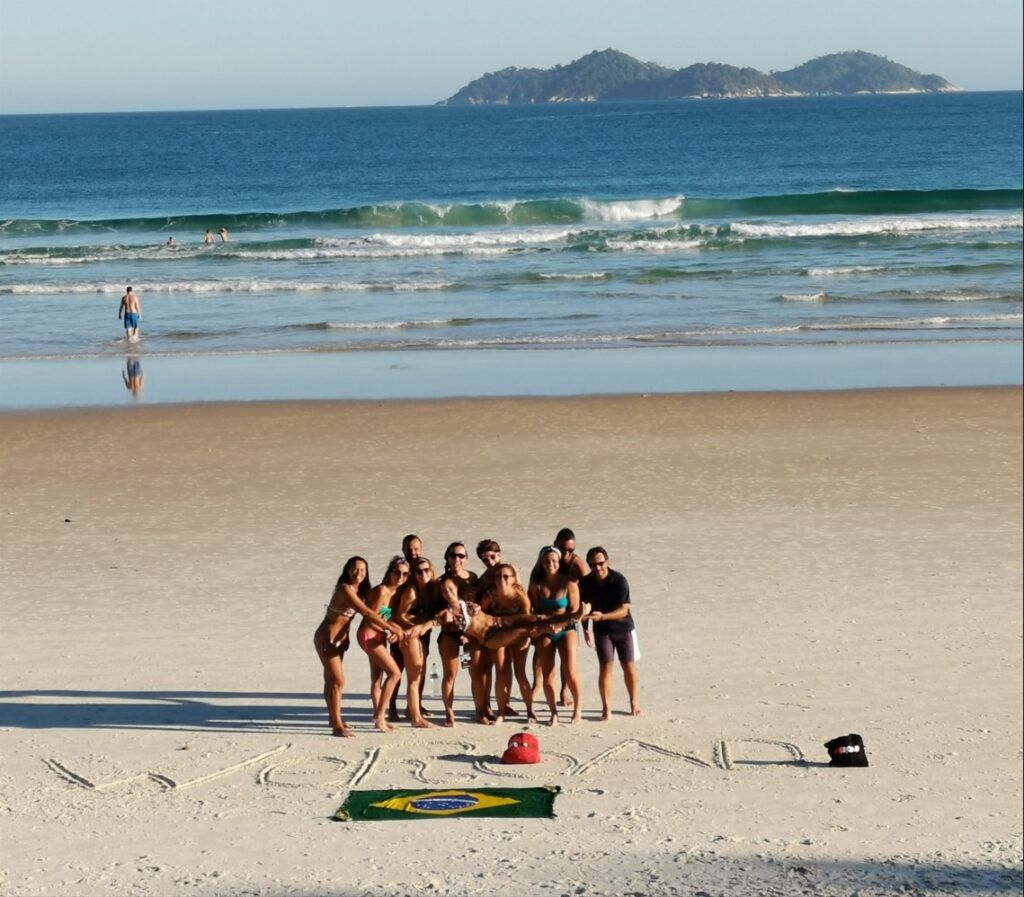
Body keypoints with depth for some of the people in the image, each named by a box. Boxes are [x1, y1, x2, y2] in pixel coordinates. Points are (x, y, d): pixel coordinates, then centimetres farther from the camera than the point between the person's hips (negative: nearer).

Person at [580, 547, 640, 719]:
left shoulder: (619, 580, -23)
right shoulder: (586, 583, -12)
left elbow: (623, 610, -26)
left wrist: (602, 616, -39)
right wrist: (585, 629, 4)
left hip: (623, 628, -1)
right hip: (602, 630, 2)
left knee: (629, 667, 4)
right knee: (605, 667, -6)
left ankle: (634, 704, 20)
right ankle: (606, 708, -1)